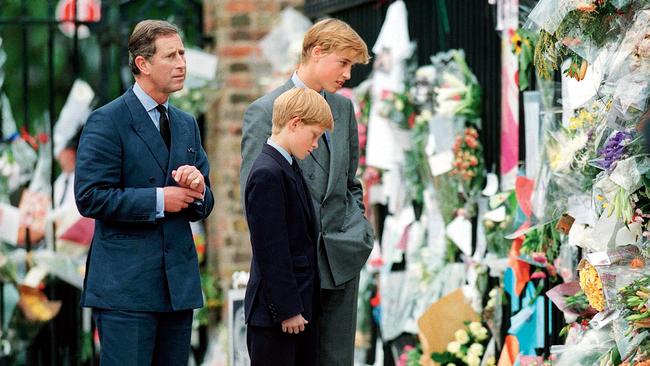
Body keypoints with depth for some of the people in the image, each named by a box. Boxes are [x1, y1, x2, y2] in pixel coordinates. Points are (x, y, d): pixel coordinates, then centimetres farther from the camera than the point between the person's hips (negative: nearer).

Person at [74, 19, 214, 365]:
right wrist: (159, 200, -14)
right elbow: (90, 198, -14)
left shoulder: (187, 124, 17)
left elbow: (203, 207, 18)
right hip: (125, 285, -7)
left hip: (180, 282, 7)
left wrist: (198, 188, -5)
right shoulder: (107, 122, -5)